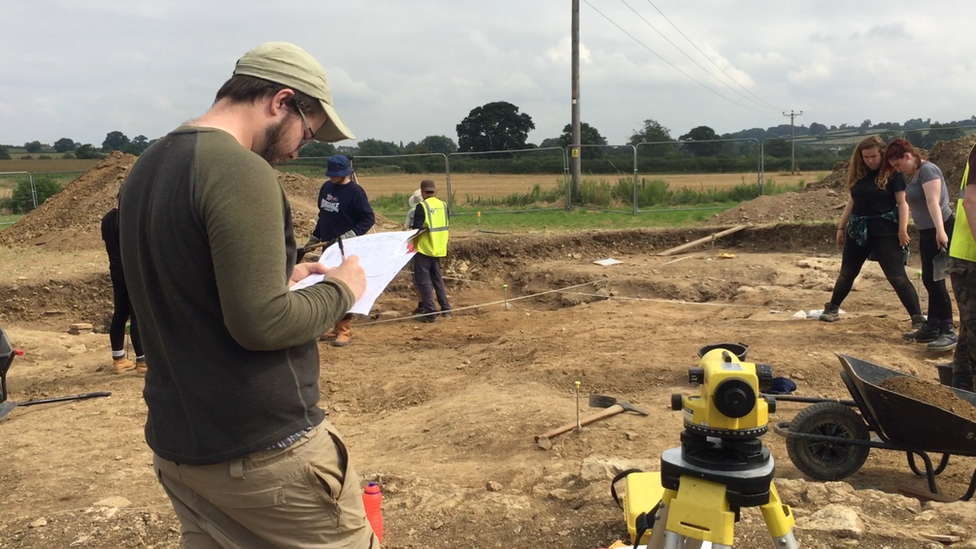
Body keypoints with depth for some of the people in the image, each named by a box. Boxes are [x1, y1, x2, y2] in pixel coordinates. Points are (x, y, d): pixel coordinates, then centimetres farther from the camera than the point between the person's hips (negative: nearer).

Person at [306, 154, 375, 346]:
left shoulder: (355, 191, -12)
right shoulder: (326, 188, 9)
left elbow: (369, 218, -14)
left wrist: (352, 235, -26)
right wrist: (314, 237, 19)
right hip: (327, 246, 7)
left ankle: (345, 331, 1)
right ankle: (333, 326, 21)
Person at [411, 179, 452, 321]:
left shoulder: (421, 206, -13)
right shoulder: (443, 205, 5)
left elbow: (416, 229, -15)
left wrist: (413, 245, -3)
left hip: (424, 249, -6)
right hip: (438, 249, 6)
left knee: (423, 280, 1)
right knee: (437, 278, 18)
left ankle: (430, 312, -1)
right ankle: (446, 309, 18)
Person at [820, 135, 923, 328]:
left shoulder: (892, 173, -7)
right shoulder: (858, 174, 8)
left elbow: (902, 202, -10)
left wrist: (902, 229, -20)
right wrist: (841, 227, 15)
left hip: (885, 230, -5)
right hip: (858, 229, 6)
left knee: (897, 276, -10)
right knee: (847, 273, 17)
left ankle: (918, 318, -7)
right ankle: (832, 308, 33)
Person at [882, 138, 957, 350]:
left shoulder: (927, 170, -15)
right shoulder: (914, 174, 15)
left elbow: (933, 202, -27)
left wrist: (940, 231, -36)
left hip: (939, 230, -10)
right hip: (927, 232, 10)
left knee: (935, 279, -11)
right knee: (929, 279, 12)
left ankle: (948, 331, -9)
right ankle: (932, 326, 19)